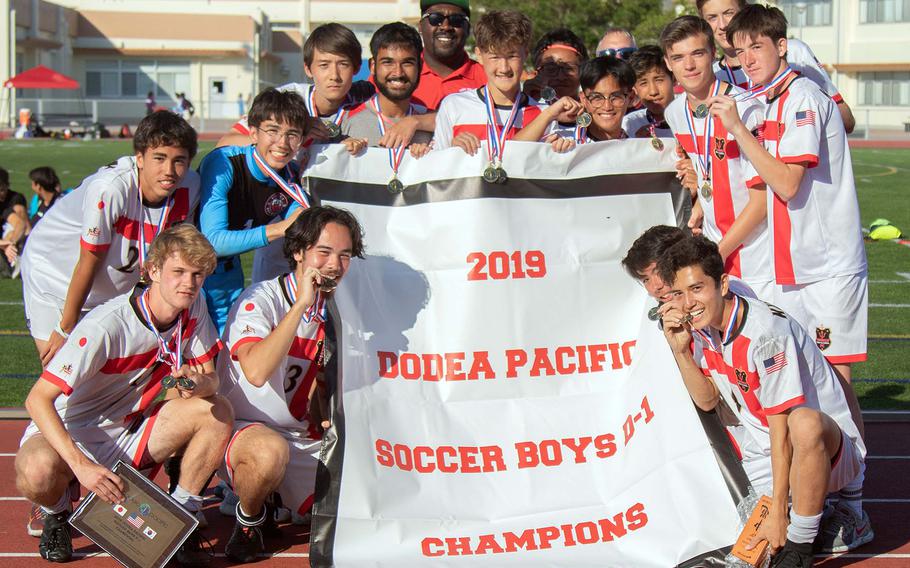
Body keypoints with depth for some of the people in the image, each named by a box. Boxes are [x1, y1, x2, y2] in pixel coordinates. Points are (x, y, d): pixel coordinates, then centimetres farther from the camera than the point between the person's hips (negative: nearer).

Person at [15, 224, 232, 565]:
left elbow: (211, 380, -3)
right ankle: (58, 513, -1)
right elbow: (38, 400, -29)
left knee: (217, 412, -18)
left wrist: (197, 384, -29)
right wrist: (82, 465, -39)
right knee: (38, 472, -38)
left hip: (130, 433, 5)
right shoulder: (106, 326, -27)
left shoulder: (193, 312, -8)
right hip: (70, 433, -5)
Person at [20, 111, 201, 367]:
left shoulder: (189, 187, -18)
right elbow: (89, 262, -24)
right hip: (52, 273, -5)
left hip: (113, 290, 5)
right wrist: (66, 329, -15)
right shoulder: (109, 188, -34)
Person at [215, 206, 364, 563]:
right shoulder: (261, 299, -15)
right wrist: (302, 304, -32)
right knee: (270, 451, -41)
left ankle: (279, 495, 17)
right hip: (242, 429, -6)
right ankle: (248, 519, -8)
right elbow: (256, 371, -34)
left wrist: (327, 421, 0)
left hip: (302, 440, 6)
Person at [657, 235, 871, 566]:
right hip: (771, 455, 8)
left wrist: (777, 512, -25)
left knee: (805, 423, -41)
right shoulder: (703, 329, -2)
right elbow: (707, 401, 6)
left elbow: (782, 427, -25)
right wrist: (680, 351, -11)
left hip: (830, 449, -8)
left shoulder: (765, 331, -27)